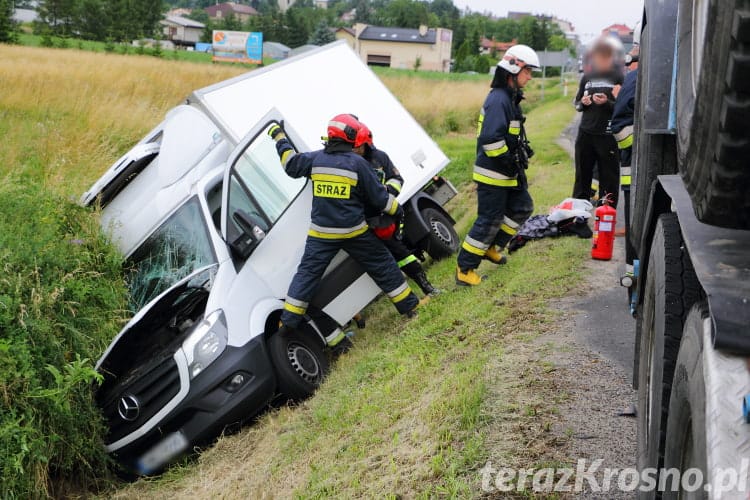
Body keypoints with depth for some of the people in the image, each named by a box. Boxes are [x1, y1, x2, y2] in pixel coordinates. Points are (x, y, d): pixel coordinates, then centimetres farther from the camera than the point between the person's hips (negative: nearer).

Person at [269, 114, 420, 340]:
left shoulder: (315, 159, 0)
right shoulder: (358, 163, -7)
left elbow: (291, 163, 16)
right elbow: (379, 196, -1)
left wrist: (280, 138, 30)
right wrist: (397, 209, 17)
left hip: (321, 233, 2)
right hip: (354, 232, -2)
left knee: (307, 273, 9)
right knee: (382, 266, 12)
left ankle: (288, 321, 5)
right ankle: (410, 306, 22)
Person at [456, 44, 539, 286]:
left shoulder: (510, 98, 13)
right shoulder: (498, 99, -21)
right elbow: (491, 139, -29)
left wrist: (523, 152, 15)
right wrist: (511, 163, -21)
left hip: (508, 173, 10)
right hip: (493, 175, -10)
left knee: (522, 207, 19)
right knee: (490, 219, -5)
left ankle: (492, 247, 31)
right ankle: (465, 268, 4)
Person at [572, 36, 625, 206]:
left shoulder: (619, 77, -1)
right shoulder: (587, 77, 13)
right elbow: (577, 103, 20)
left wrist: (607, 102, -20)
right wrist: (583, 102, -2)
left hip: (608, 135, -4)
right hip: (586, 133, 4)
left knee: (608, 179, 1)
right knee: (582, 175, 10)